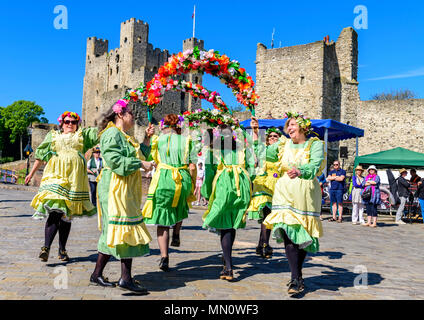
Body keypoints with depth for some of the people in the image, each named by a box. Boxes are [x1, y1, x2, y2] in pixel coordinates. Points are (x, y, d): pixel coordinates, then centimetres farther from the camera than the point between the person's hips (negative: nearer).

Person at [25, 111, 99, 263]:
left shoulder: (82, 135, 20)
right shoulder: (53, 136, 20)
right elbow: (41, 155, 21)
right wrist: (31, 173, 21)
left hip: (74, 178, 1)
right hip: (55, 176, -1)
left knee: (67, 214, 3)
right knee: (55, 211, -18)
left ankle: (62, 250, 10)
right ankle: (46, 247, -21)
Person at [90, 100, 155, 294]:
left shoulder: (124, 136, 22)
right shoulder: (112, 133, -10)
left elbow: (139, 155, 23)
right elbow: (116, 161, -21)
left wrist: (147, 138, 17)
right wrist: (141, 164, -17)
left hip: (125, 191, 10)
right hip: (116, 189, -10)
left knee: (113, 233, 12)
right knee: (126, 229, -9)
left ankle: (97, 274, 20)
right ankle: (125, 278, -3)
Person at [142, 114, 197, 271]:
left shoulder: (157, 140, 3)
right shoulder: (186, 141, 4)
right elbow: (192, 166, 0)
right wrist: (192, 186, 9)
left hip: (163, 180, -1)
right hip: (183, 181, 2)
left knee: (162, 219, 5)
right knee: (180, 206, 34)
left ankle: (164, 258, -1)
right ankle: (176, 236, 24)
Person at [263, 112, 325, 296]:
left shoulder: (315, 144, 2)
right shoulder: (284, 144, 15)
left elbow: (315, 166, -16)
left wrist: (300, 172, -35)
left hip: (306, 194, -2)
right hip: (285, 192, 3)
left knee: (303, 236, 4)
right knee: (288, 233, -12)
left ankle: (297, 276, 22)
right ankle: (296, 279, -11)